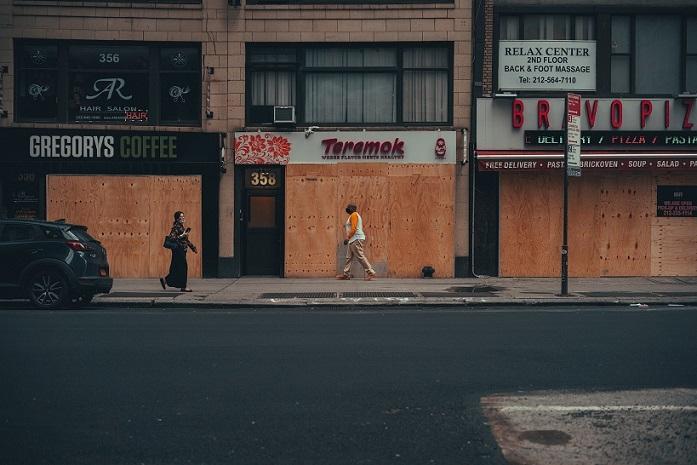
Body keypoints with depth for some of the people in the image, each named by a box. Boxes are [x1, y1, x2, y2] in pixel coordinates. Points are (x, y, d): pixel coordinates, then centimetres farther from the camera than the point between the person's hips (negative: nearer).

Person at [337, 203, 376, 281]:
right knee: (348, 257, 10)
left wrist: (347, 237, -16)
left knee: (360, 257, -12)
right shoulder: (354, 215, 22)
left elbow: (353, 228, -18)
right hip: (353, 240, 11)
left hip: (356, 239, -11)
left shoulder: (354, 215, -9)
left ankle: (370, 273, -11)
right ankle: (346, 274, 12)